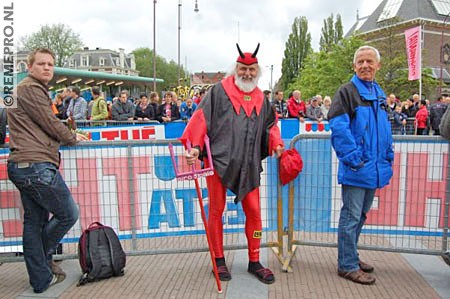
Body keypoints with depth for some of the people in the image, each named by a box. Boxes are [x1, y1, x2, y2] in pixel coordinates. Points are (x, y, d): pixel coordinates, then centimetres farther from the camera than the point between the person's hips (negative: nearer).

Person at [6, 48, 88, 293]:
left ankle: (41, 278, 21)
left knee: (34, 221, 12)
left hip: (22, 166, 11)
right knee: (68, 214, 1)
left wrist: (68, 135, 15)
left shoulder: (35, 89, 24)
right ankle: (44, 259, 20)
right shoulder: (30, 88, -7)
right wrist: (72, 138, 7)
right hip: (36, 165, -11)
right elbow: (49, 123, -9)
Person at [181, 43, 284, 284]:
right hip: (219, 160, -3)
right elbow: (202, 119, -8)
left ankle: (254, 262, 23)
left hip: (248, 165, 4)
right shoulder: (219, 91, -2)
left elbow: (270, 125, 21)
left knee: (254, 212, 6)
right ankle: (219, 260, 25)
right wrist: (195, 146, -19)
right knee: (216, 211, 7)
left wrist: (276, 144, 3)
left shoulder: (261, 99, 13)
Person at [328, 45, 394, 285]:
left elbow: (385, 129, 20)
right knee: (351, 216, 0)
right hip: (356, 170, -8)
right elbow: (338, 128, -17)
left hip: (375, 169, 8)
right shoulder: (347, 91, -8)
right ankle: (347, 265, 12)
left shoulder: (379, 94, 15)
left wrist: (388, 158, 12)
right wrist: (353, 158, -19)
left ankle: (350, 256, 32)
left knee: (361, 215, 17)